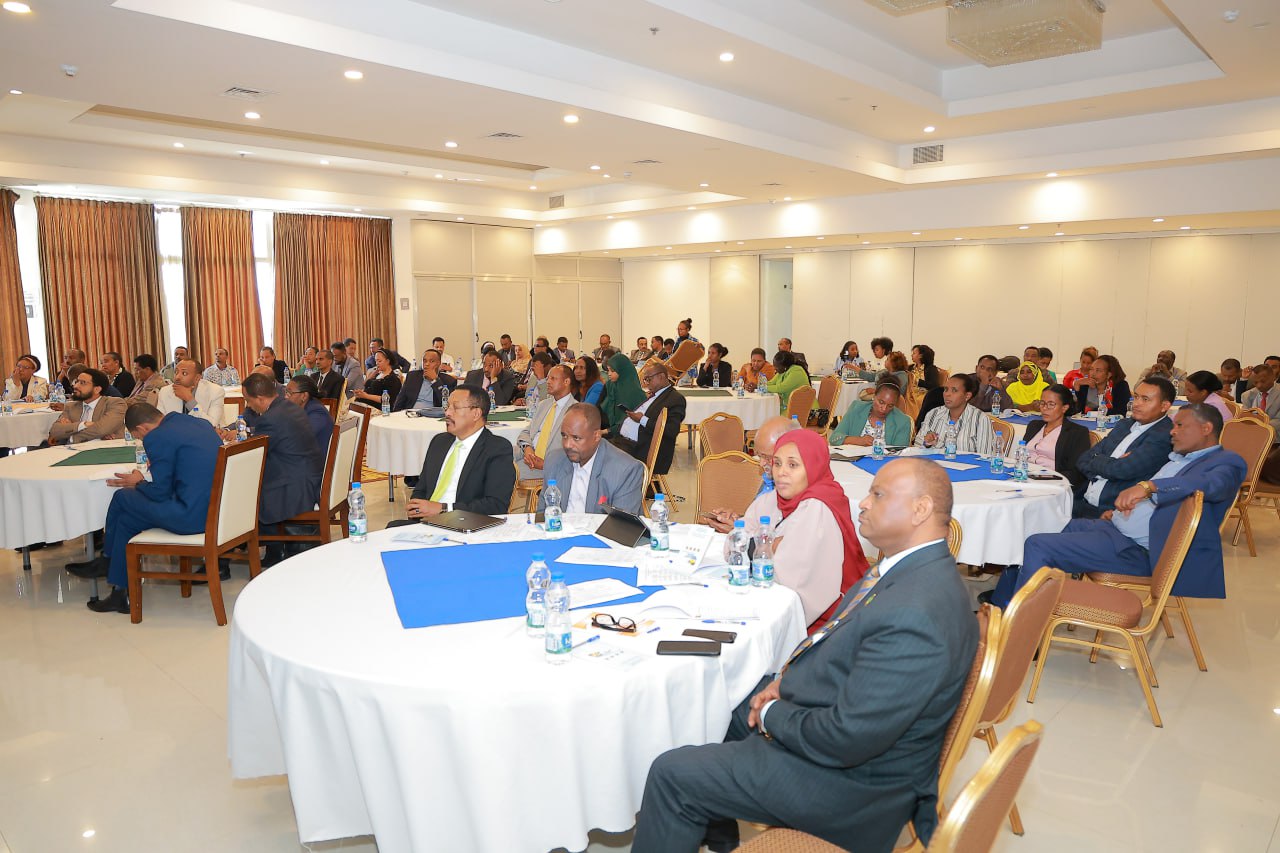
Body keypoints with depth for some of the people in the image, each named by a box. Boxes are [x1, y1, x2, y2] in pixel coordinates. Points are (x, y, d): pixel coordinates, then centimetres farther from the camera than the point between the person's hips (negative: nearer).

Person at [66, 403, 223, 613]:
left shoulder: (157, 438, -12)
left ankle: (107, 561, 31)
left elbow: (160, 493, -9)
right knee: (126, 518, 19)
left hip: (192, 517, -9)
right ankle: (121, 593, 29)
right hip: (217, 507, 9)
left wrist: (139, 483, 11)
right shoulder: (201, 423, 12)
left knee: (123, 497, 10)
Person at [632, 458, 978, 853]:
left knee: (672, 775, -5)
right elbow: (838, 635, 12)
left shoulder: (916, 617, -35)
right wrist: (784, 679, -2)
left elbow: (847, 739, -32)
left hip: (850, 778, -10)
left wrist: (773, 714, -14)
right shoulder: (912, 568, -2)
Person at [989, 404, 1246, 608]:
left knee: (1038, 546, -20)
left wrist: (1148, 486, -44)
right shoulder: (1178, 459, 21)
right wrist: (1116, 512, 11)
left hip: (1138, 549, -10)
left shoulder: (1227, 461, -7)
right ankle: (999, 604, 21)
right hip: (1115, 527, 10)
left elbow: (1213, 484, -31)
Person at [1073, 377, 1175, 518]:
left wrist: (1095, 460, 1)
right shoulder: (1125, 424, 17)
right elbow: (1084, 459, 12)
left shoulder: (1163, 436, -9)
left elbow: (1120, 470, -19)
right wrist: (1106, 463, -8)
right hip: (1083, 500, 7)